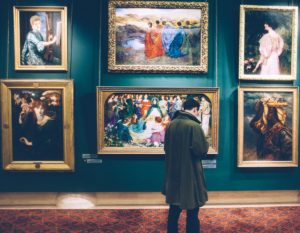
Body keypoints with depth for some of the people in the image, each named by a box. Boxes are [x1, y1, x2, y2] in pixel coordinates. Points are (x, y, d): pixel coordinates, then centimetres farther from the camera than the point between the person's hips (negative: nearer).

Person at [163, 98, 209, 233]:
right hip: (190, 174, -6)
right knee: (192, 213, 6)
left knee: (174, 209, 18)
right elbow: (202, 151, -17)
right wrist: (205, 143, 2)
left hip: (173, 174, 6)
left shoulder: (171, 124, 3)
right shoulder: (194, 126, -17)